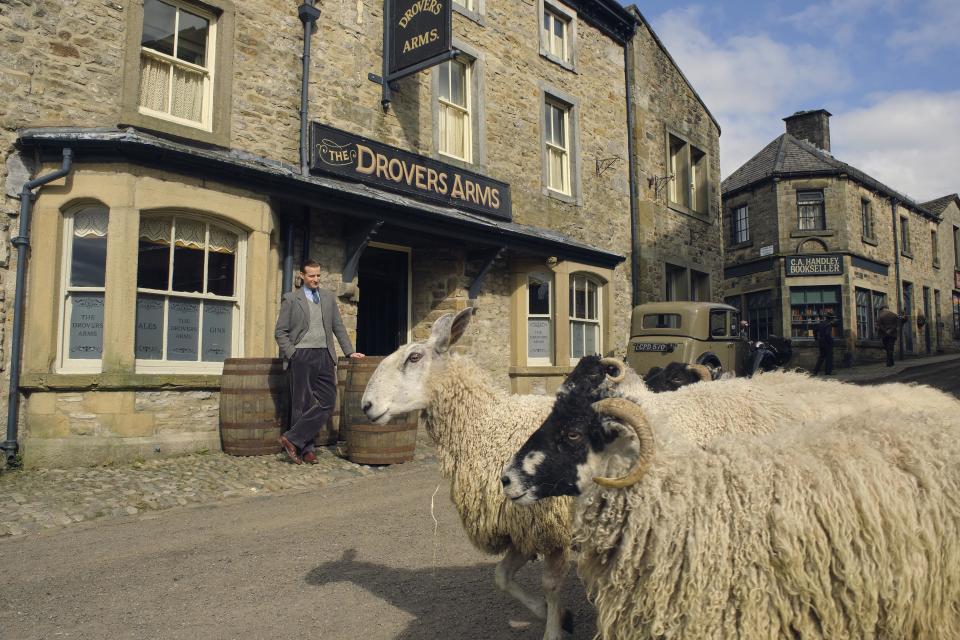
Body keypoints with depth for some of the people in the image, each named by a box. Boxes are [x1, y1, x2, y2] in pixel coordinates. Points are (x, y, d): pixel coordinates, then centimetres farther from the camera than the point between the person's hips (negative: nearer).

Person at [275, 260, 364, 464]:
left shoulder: (329, 297, 15)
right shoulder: (290, 299, 4)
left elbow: (338, 327, 17)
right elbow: (280, 332, 2)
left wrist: (350, 351, 10)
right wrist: (292, 354, -9)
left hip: (324, 356, 4)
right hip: (301, 357, -4)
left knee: (327, 402, -5)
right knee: (302, 405, 0)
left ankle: (293, 438, 2)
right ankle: (305, 449, 9)